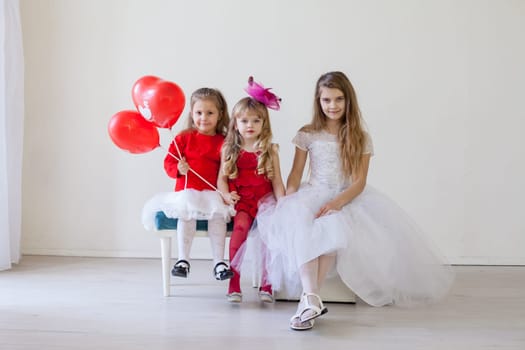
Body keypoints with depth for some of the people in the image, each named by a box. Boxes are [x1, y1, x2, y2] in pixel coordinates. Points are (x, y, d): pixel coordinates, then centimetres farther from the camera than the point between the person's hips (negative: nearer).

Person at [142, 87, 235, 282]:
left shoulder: (224, 142, 8)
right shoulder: (184, 138, 6)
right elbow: (168, 162, 4)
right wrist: (178, 169, -19)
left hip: (213, 192, 1)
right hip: (186, 191, 0)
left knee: (218, 215, -25)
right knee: (186, 214, -27)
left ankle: (219, 262, -18)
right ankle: (183, 260, -18)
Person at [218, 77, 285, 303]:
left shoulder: (269, 150, 7)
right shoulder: (229, 150, 10)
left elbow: (277, 181, 5)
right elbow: (222, 178, 7)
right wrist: (226, 195, -12)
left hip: (265, 198, 0)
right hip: (240, 201, 0)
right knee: (241, 225, -28)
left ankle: (266, 283, -10)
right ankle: (234, 281, -21)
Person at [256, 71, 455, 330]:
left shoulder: (361, 139, 5)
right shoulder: (307, 135, 7)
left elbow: (359, 182, -3)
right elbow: (295, 175, 6)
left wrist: (337, 203, -22)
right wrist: (289, 203, -14)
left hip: (347, 199, 0)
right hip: (312, 196, 1)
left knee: (332, 228, -36)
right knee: (300, 228, -35)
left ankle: (309, 298, -35)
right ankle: (312, 299, -45)